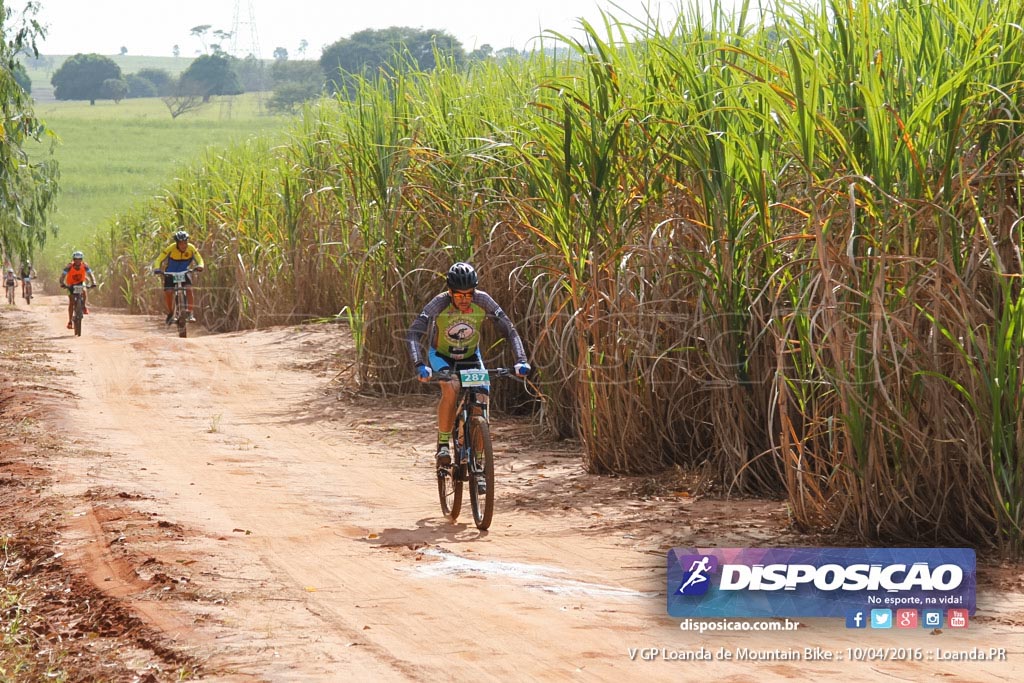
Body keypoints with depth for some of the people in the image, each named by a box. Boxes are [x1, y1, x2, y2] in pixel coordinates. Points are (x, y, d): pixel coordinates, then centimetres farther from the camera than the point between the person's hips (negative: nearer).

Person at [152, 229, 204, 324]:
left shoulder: (191, 248, -21)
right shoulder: (170, 248, -26)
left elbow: (199, 259, -17)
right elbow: (159, 260, -25)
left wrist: (200, 266, -41)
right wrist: (157, 269, -46)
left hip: (184, 273, 1)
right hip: (170, 273, -1)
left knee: (189, 290, -21)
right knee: (168, 293, -14)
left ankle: (190, 313, -17)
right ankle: (170, 314, 8)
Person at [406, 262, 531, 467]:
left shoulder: (483, 301, -25)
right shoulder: (439, 303, -30)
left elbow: (509, 330, -22)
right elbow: (413, 334, -35)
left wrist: (521, 360, -36)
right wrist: (419, 365, -50)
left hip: (470, 356, 2)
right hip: (441, 355, -2)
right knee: (451, 388, -32)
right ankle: (443, 444, -19)